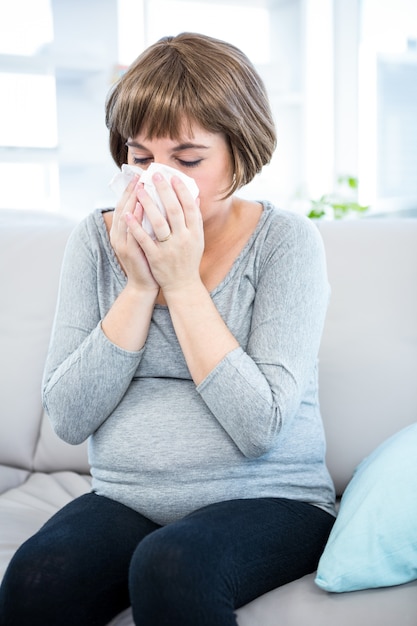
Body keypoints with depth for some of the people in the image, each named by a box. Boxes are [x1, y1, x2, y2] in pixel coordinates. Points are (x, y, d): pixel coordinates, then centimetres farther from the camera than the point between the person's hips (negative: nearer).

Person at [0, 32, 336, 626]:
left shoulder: (286, 239, -7)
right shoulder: (97, 237, 2)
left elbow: (259, 427, -18)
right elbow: (68, 418, -5)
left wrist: (183, 281, -17)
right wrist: (139, 285, -13)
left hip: (267, 502, -2)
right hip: (126, 502, 3)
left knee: (169, 565, -33)